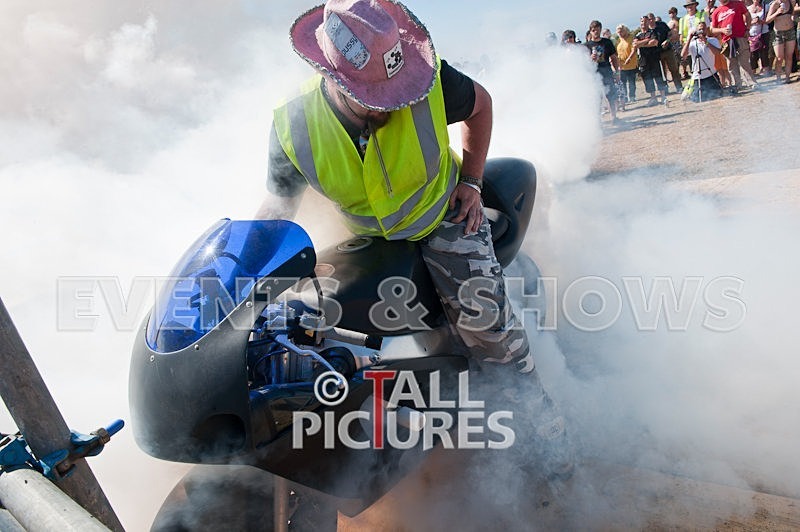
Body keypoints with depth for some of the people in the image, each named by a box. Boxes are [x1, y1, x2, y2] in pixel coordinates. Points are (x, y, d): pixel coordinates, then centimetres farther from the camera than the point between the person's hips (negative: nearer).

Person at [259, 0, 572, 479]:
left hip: (442, 215, -2)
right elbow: (276, 209, -10)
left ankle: (539, 414, 12)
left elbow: (479, 103, -3)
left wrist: (471, 180, -4)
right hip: (360, 234, 3)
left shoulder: (428, 82, -28)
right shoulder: (294, 126, -25)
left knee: (486, 322, -12)